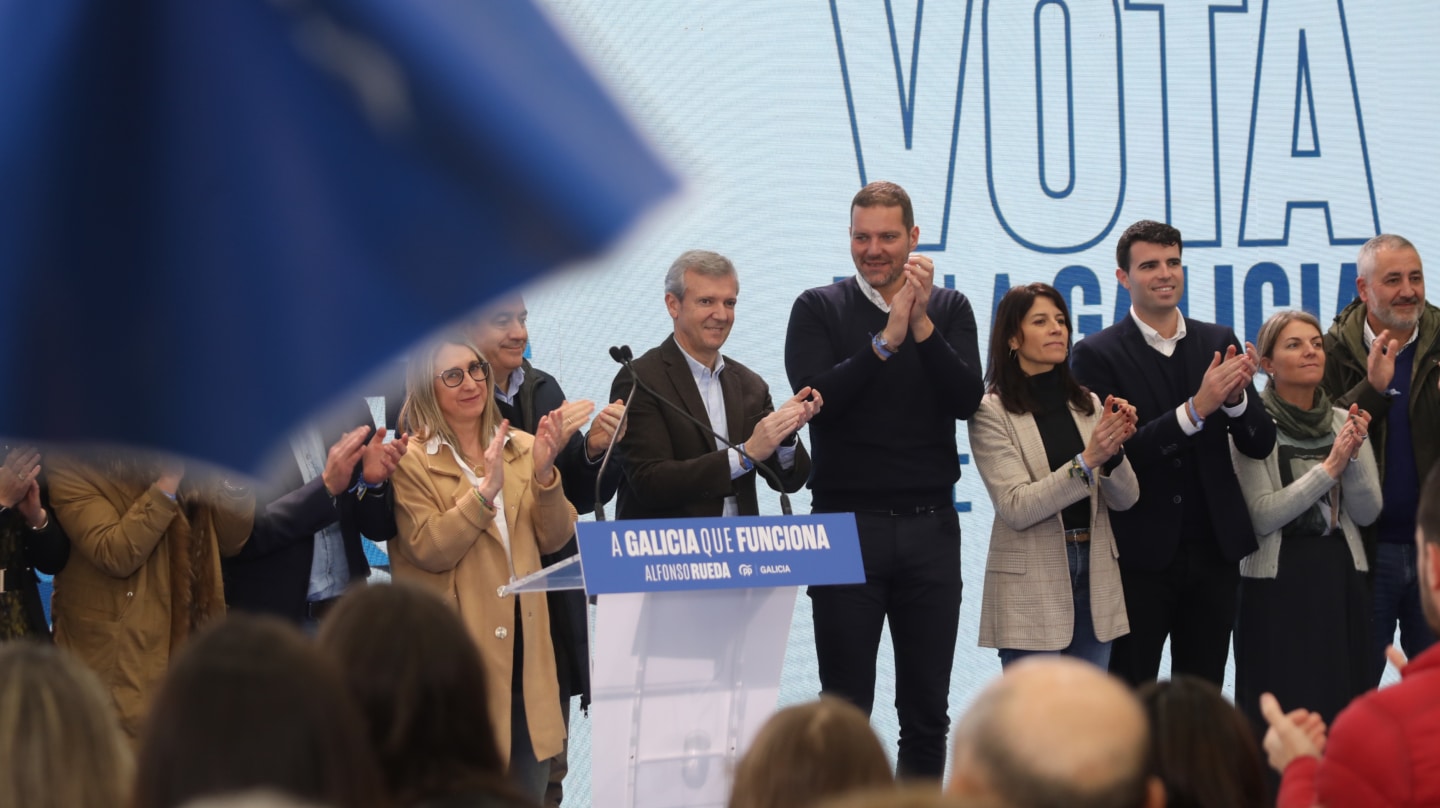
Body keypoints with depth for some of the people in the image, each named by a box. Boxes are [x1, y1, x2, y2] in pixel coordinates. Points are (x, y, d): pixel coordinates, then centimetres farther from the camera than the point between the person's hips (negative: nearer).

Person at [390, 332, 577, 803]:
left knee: (530, 783, 7)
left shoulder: (522, 448, 9)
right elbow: (430, 551, -14)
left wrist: (544, 474, -11)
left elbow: (555, 540, 5)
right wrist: (484, 491, -22)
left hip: (523, 639, 5)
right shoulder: (412, 461, -5)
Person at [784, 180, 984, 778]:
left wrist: (921, 325, -16)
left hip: (930, 526, 2)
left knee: (927, 711, 6)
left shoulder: (948, 308, 8)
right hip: (847, 522, -2)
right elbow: (814, 398, -11)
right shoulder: (819, 310, 3)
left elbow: (967, 399, -5)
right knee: (844, 707, 0)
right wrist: (885, 341, -19)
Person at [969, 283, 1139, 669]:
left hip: (1094, 576, 5)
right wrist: (1088, 460, -23)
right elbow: (1016, 507, -15)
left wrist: (1114, 450, -16)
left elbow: (1124, 499, 5)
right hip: (1031, 584, -5)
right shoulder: (991, 412, -6)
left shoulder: (1088, 405, 10)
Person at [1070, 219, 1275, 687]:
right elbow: (1114, 453, -15)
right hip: (1140, 556, -4)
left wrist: (1236, 396, -16)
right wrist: (1196, 408, -23)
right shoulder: (1098, 355, -4)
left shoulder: (1219, 343, 8)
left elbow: (1260, 445, 5)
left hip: (1213, 552, 4)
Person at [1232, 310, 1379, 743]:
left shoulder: (1345, 423, 8)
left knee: (1343, 707, 4)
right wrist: (1329, 466, -15)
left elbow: (1366, 512, 3)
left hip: (1341, 578, 4)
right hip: (1276, 582, -4)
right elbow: (1263, 516, -14)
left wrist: (1354, 456, -13)